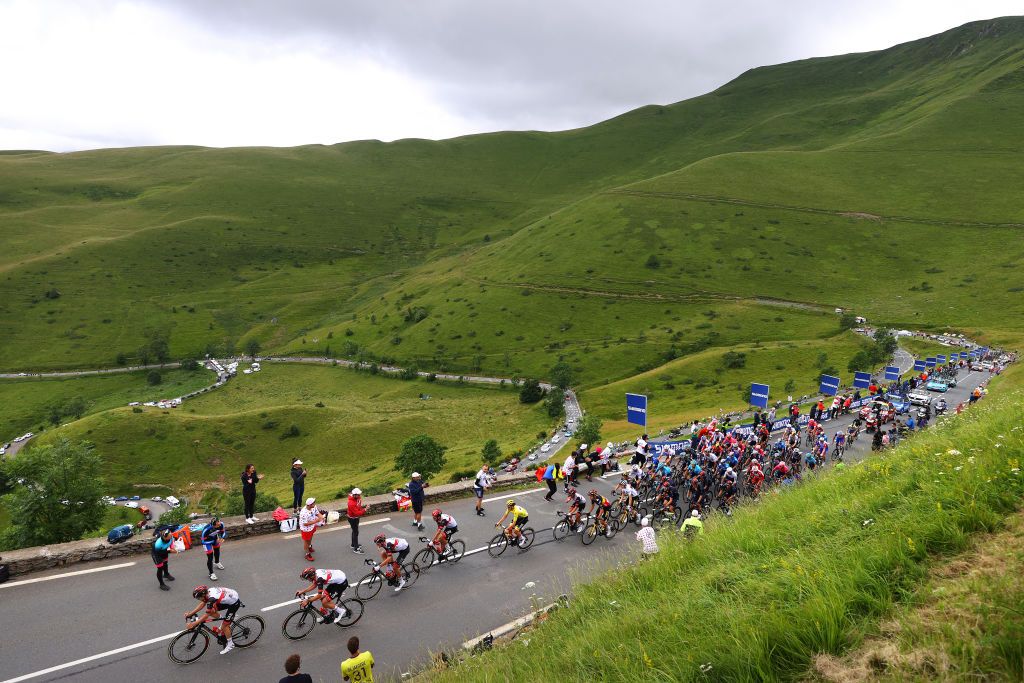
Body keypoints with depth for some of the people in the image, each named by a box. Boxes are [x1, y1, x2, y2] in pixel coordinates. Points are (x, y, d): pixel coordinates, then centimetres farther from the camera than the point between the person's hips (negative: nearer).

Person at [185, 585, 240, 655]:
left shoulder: (212, 598, -31)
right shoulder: (208, 591, -8)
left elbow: (207, 615, -26)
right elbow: (202, 604, 4)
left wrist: (194, 624, -22)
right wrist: (190, 613, -1)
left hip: (234, 603, -9)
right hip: (229, 599, 9)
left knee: (225, 624, -1)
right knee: (211, 611, 5)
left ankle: (230, 644, 16)